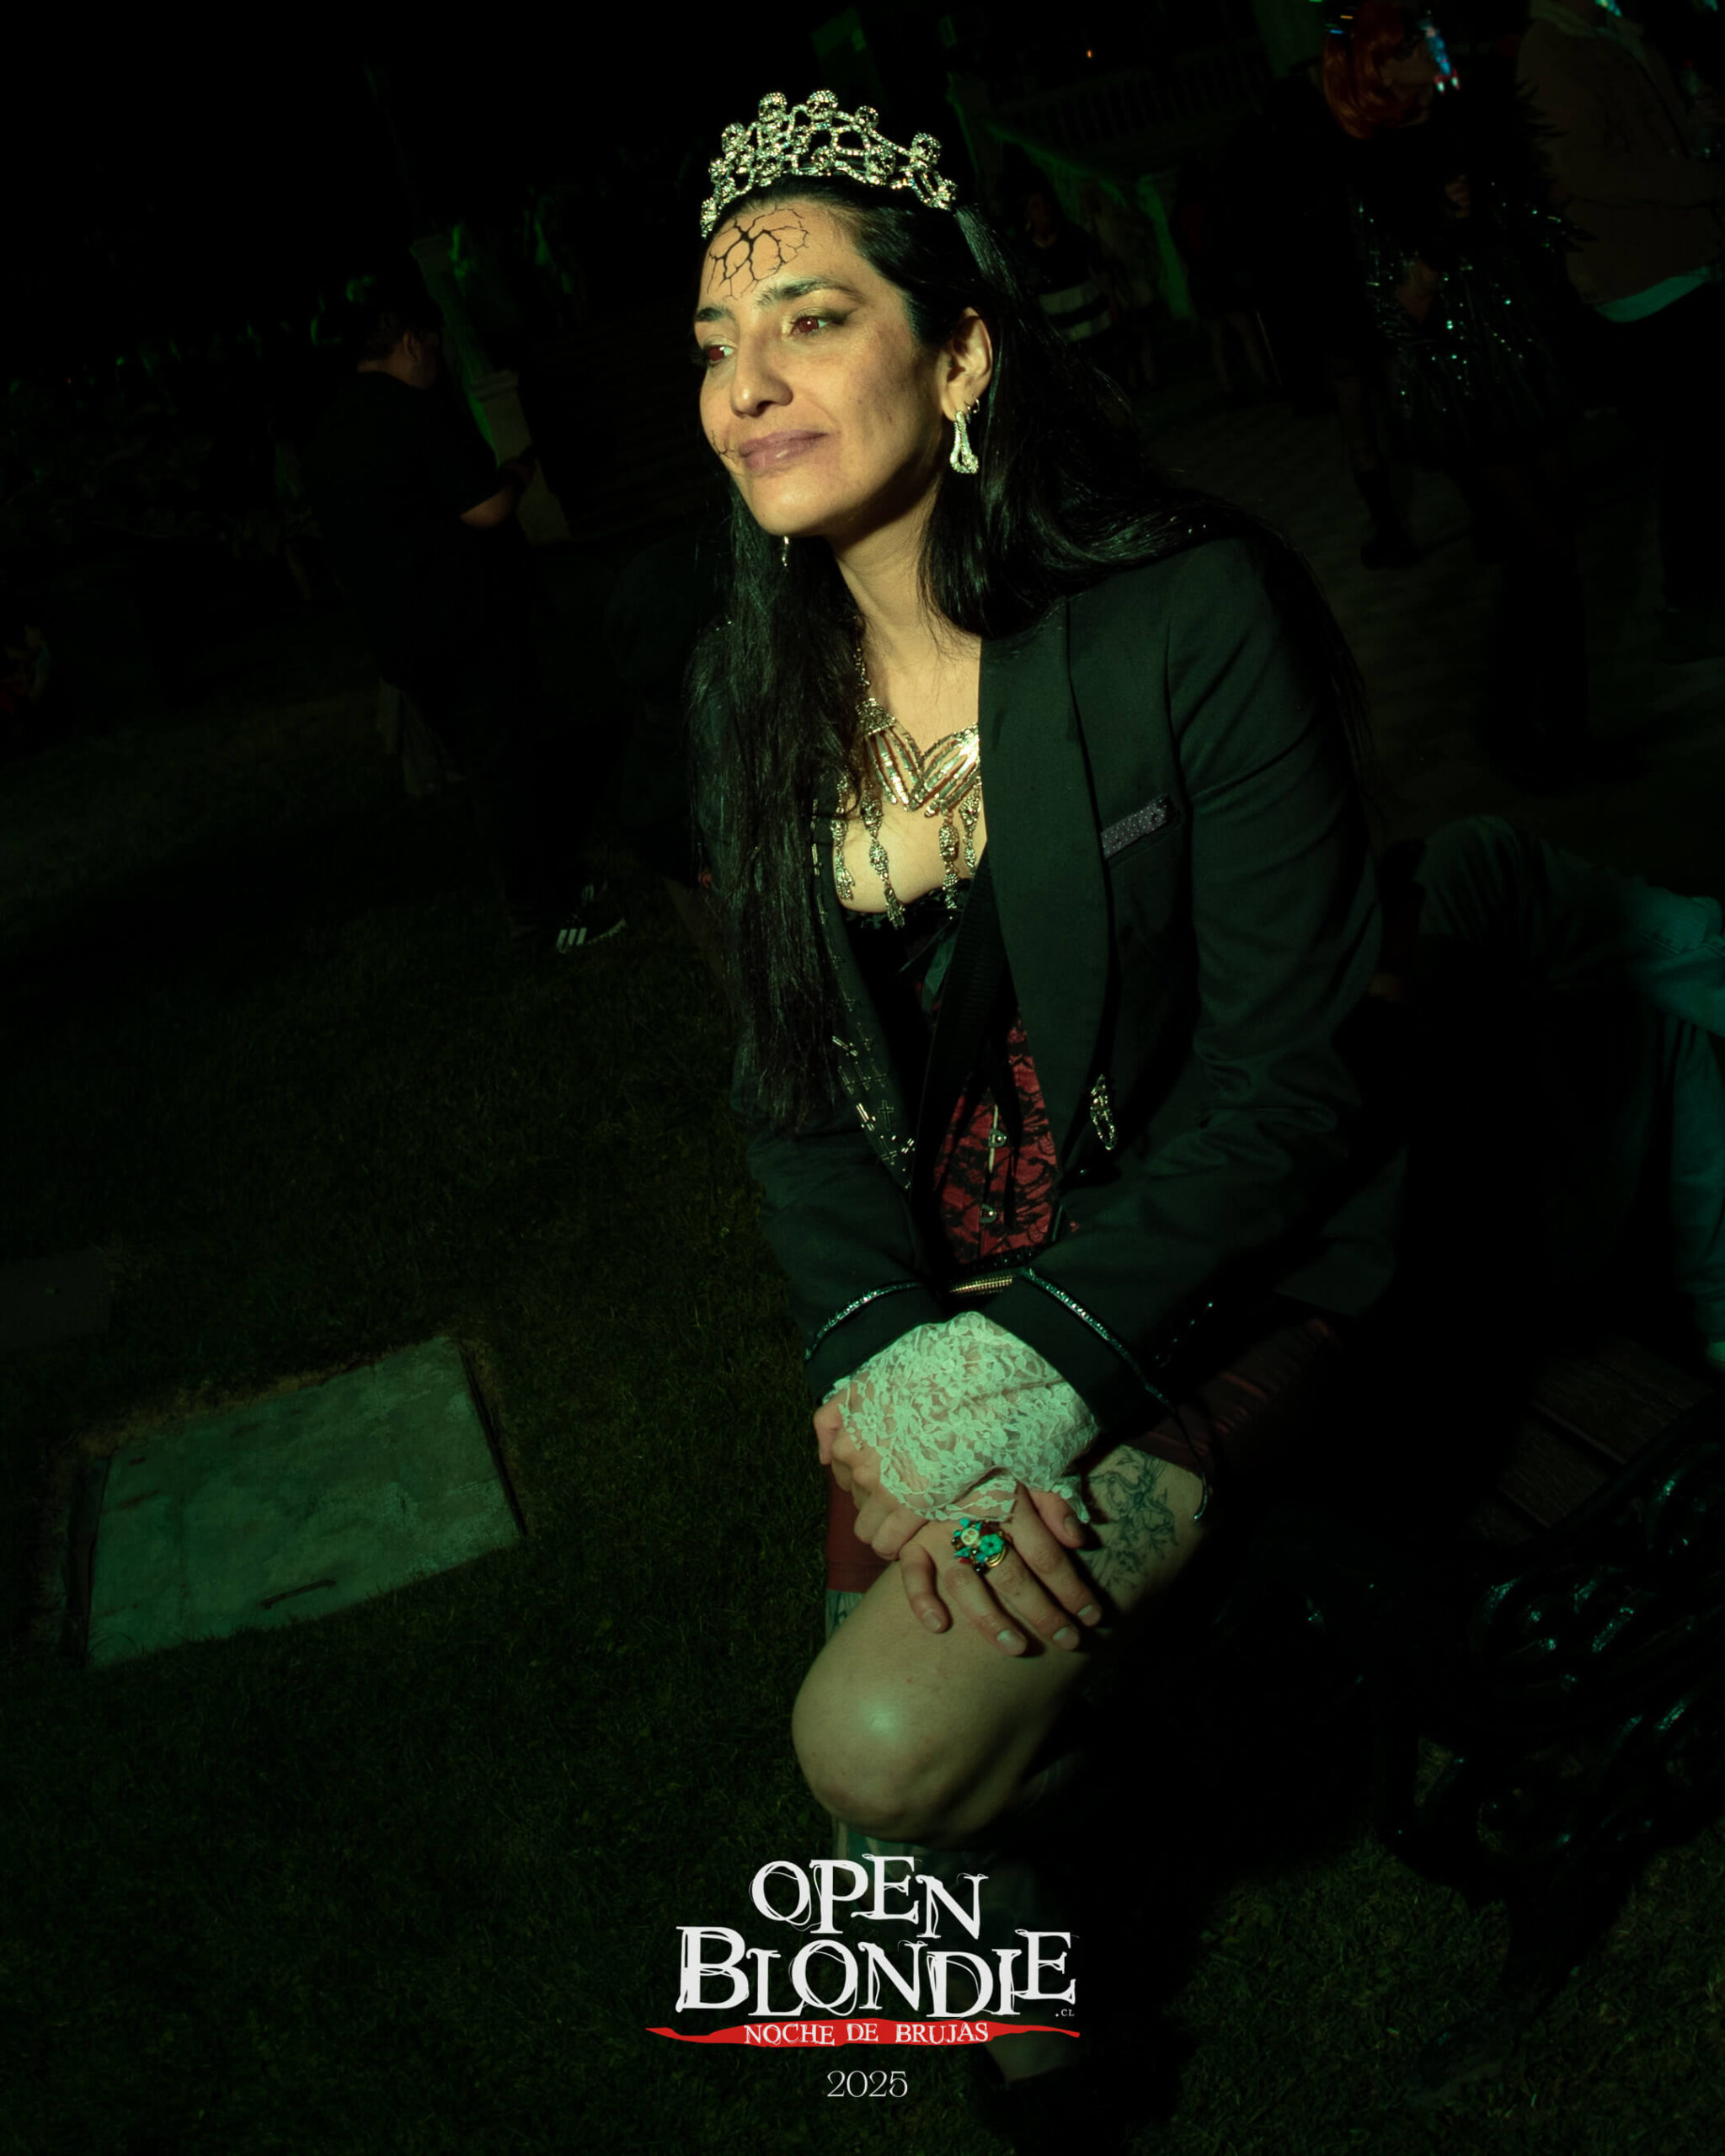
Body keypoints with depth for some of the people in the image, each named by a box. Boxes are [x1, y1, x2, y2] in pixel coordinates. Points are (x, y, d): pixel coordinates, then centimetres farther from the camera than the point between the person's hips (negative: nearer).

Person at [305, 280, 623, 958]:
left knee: (487, 766, 16)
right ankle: (538, 916, 4)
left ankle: (561, 878, 26)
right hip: (472, 624, -8)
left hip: (403, 642, 8)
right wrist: (518, 472, 1)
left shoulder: (324, 439, 12)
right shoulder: (418, 408, -15)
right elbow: (487, 508, -19)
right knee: (511, 768, -2)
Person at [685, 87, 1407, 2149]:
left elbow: (1292, 1065, -18)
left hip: (1226, 1270, -5)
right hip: (945, 1281, 5)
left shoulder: (1197, 618, -18)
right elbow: (796, 1085, -1)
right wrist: (881, 1375, -17)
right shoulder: (754, 683, -1)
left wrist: (1035, 1361, -25)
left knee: (887, 1742, -17)